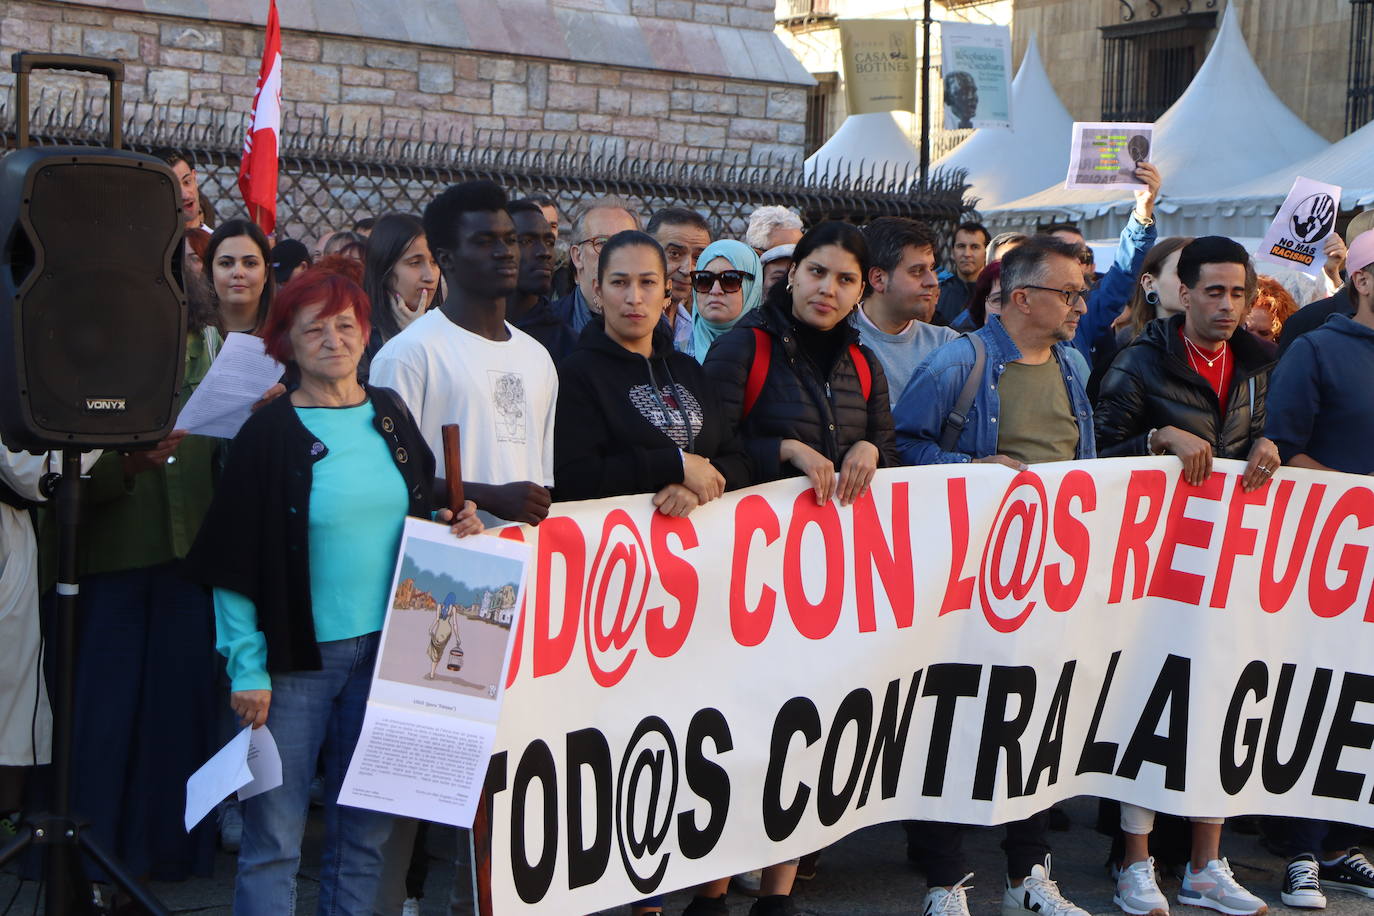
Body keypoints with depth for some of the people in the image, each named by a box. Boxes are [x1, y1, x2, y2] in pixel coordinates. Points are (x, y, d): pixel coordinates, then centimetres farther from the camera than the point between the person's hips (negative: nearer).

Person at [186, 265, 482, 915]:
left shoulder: (390, 415, 8)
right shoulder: (268, 434, -6)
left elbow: (419, 514, 20)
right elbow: (235, 563, -7)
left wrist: (453, 525, -2)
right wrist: (246, 668, -12)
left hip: (384, 647, 4)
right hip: (296, 655, -4)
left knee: (365, 826, 12)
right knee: (275, 834, -1)